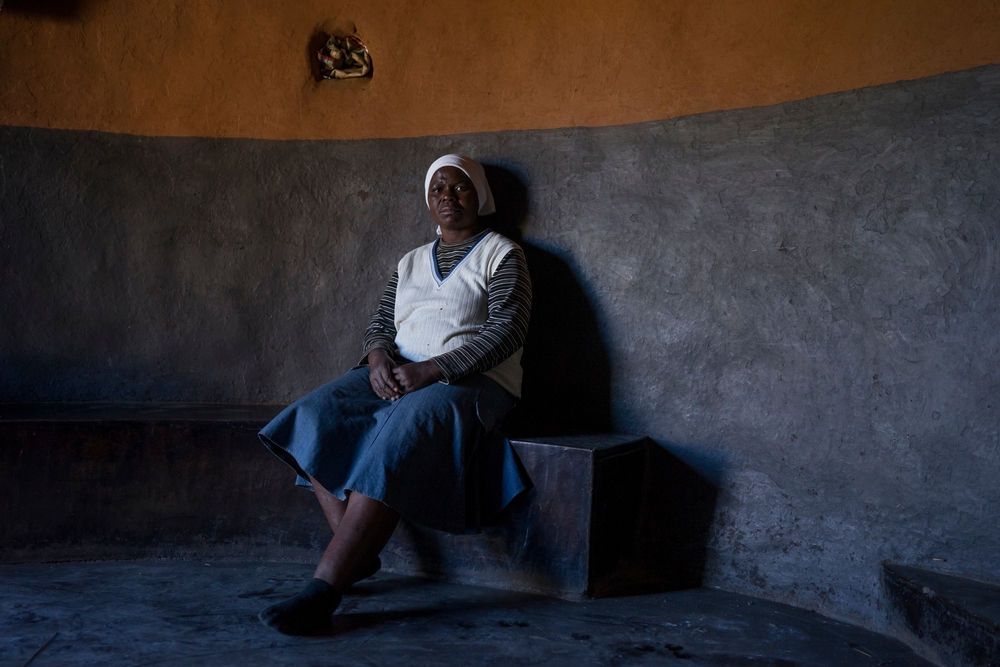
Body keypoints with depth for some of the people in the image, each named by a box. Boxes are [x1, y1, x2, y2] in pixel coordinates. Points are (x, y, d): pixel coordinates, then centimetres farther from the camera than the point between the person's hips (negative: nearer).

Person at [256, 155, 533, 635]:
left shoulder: (501, 254, 4)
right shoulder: (411, 262, 22)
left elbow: (506, 332, -9)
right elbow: (380, 325, 16)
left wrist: (429, 369, -20)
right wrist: (379, 358, -10)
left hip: (469, 381, -6)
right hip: (397, 375, 6)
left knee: (395, 441, -35)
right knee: (313, 418, -20)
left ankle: (323, 589, -35)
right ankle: (357, 555, -19)